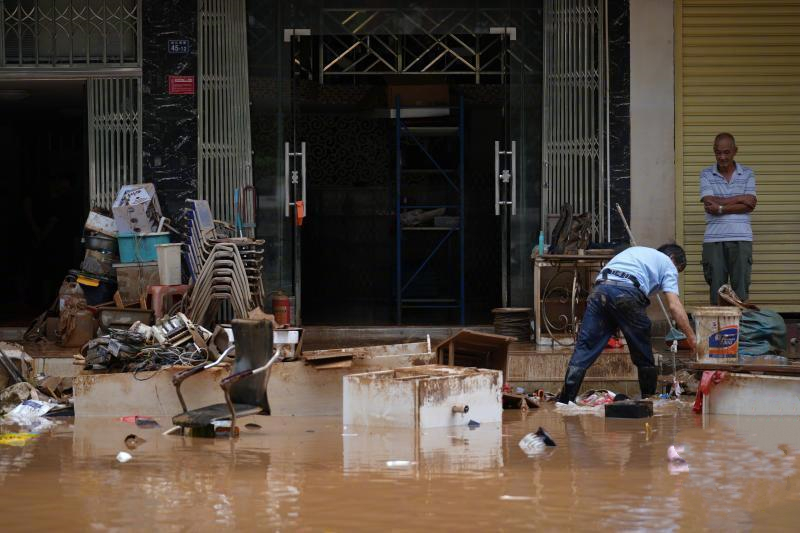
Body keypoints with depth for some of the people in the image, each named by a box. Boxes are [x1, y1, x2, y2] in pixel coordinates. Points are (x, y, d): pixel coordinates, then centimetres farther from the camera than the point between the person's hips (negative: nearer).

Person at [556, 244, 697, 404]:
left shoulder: (636, 250, 40)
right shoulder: (667, 264, 22)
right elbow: (674, 305, 8)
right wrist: (691, 337, 10)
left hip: (600, 288, 5)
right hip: (627, 294, -5)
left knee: (584, 348, 0)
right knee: (643, 355, 13)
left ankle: (565, 400, -7)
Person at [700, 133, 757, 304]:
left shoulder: (747, 175, 9)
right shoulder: (706, 175, 8)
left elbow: (750, 205, -4)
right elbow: (709, 203, -6)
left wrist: (721, 208, -10)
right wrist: (739, 199, -6)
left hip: (741, 238, 0)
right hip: (714, 239, 0)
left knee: (741, 287, -3)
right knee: (716, 287, 0)